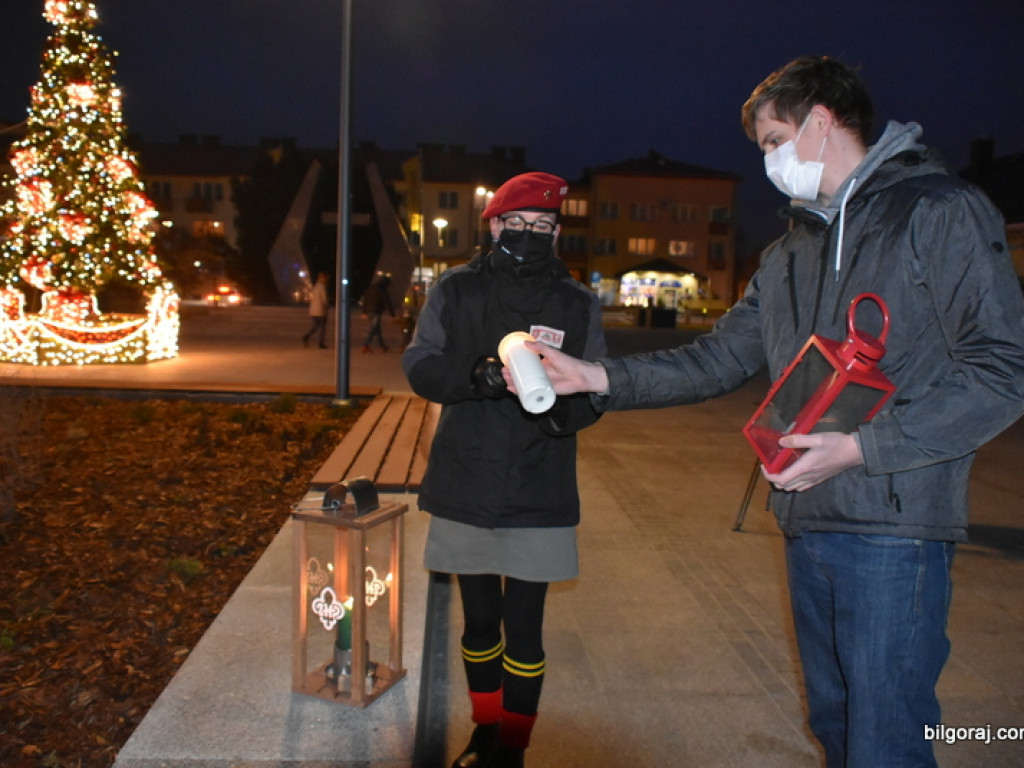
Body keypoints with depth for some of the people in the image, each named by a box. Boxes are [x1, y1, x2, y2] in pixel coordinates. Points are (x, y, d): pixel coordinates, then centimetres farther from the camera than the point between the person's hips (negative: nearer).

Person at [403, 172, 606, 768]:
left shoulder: (578, 303, 1)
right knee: (479, 620, 17)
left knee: (524, 628, 4)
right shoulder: (456, 290, 1)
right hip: (465, 490, 2)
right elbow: (420, 364, -3)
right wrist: (475, 376, -23)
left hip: (540, 498, -1)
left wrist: (563, 410, -21)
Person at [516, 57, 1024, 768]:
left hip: (896, 528, -7)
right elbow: (719, 358, 15)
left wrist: (862, 448, -18)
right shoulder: (789, 254, 18)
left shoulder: (942, 211, -4)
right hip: (808, 523, 7)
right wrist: (596, 378, 5)